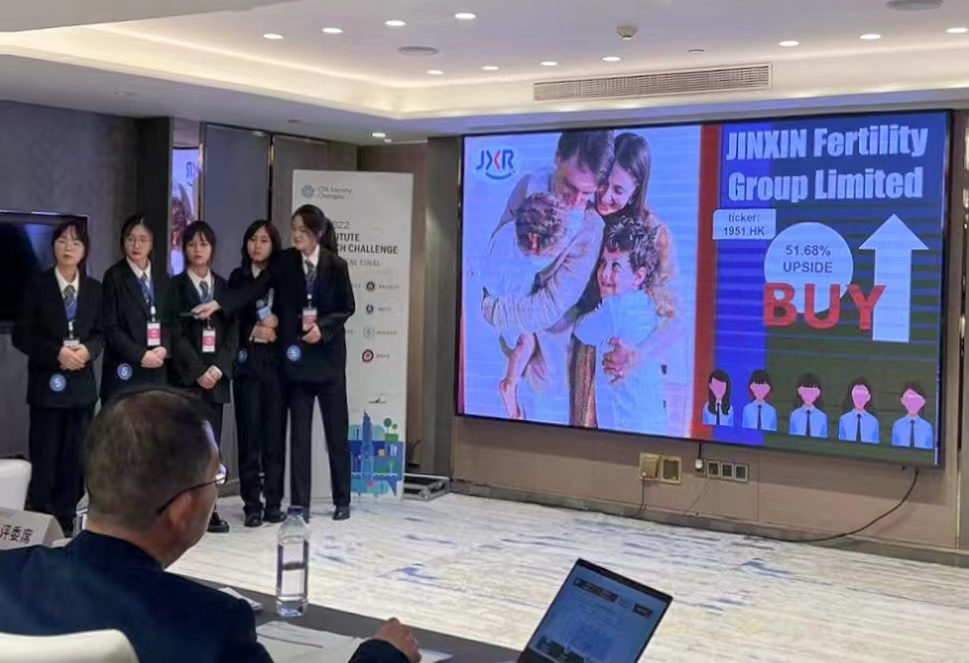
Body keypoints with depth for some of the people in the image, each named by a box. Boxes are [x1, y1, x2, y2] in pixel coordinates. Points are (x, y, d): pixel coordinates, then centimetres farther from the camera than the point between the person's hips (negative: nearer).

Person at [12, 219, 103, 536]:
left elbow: (101, 333, 9)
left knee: (75, 459, 6)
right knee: (44, 459, -2)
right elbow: (21, 335, -5)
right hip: (47, 383, -3)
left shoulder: (94, 289, 7)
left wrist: (88, 350, -13)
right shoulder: (38, 285, -2)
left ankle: (65, 522, 15)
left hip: (82, 384, 3)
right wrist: (57, 353, -17)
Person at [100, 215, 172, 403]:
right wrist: (140, 355, -13)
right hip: (123, 371, -4)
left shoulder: (161, 279, 15)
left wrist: (164, 348, -6)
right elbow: (110, 327, -6)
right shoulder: (114, 276, -1)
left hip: (156, 371, 4)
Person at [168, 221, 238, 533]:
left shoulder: (223, 287, 13)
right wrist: (198, 371, -11)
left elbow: (233, 332, 7)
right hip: (186, 377, -3)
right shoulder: (175, 286, 3)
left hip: (216, 376, 3)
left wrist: (218, 368, -7)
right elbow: (175, 334, -4)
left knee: (211, 443, 3)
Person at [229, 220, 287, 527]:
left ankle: (273, 502, 7)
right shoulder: (238, 277, 8)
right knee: (249, 432, -2)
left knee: (275, 431, 1)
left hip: (277, 361, 1)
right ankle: (252, 504, 2)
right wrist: (254, 331, -9)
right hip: (247, 362, -1)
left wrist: (276, 324, -10)